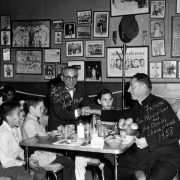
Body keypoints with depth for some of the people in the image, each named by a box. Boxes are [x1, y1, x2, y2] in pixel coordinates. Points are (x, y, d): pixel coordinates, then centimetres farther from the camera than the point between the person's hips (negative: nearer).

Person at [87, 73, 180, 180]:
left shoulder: (159, 104, -13)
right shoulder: (138, 107, 10)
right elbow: (121, 115, 23)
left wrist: (148, 141, -21)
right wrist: (95, 112, 21)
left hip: (164, 156, -8)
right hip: (141, 154, 8)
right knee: (109, 169, 10)